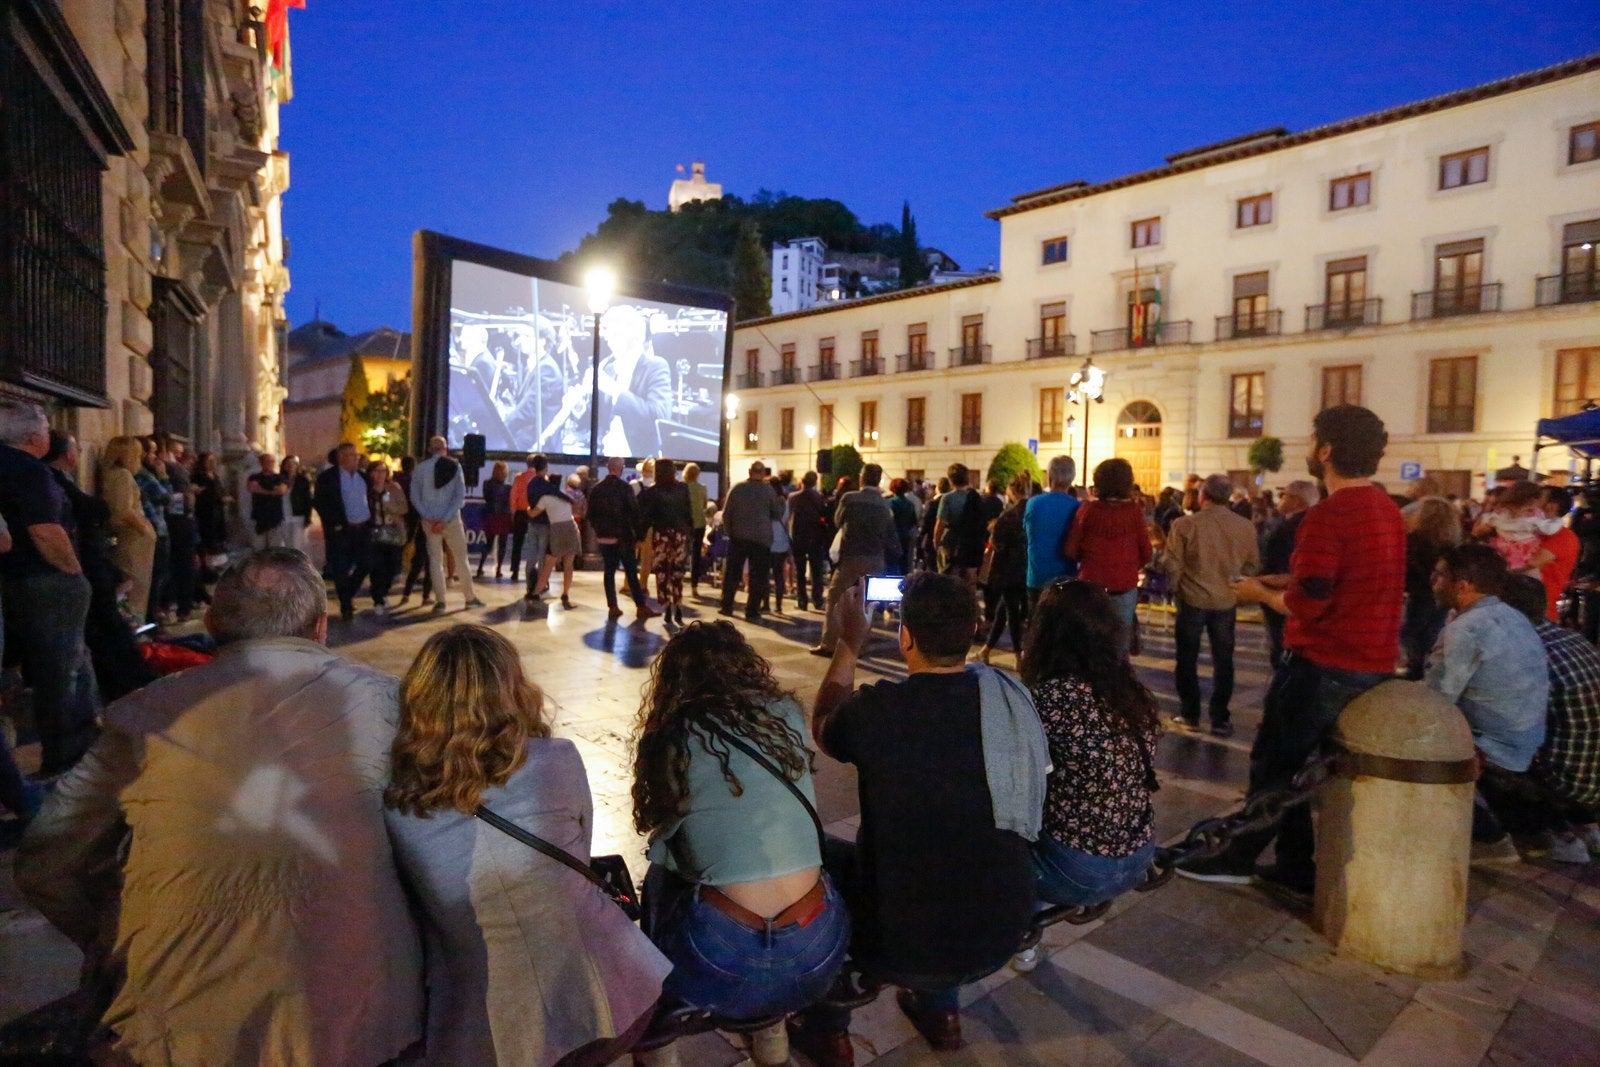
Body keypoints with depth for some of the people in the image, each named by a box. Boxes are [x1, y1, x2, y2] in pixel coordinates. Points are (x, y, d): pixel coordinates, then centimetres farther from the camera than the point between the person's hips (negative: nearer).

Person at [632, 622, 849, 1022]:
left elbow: (665, 852, 8)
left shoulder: (672, 741, -4)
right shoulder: (787, 714, 2)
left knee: (658, 880, 24)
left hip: (725, 975, -2)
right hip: (817, 961, 3)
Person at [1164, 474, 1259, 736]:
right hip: (1227, 601, 2)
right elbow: (1252, 565, 4)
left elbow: (1173, 565, -9)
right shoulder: (1246, 527, -5)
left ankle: (1189, 715, 17)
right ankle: (1220, 719, 16)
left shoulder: (1185, 524, -14)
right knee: (1223, 661, 13)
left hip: (1192, 600, -2)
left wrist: (1177, 589, 9)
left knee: (1187, 659, 12)